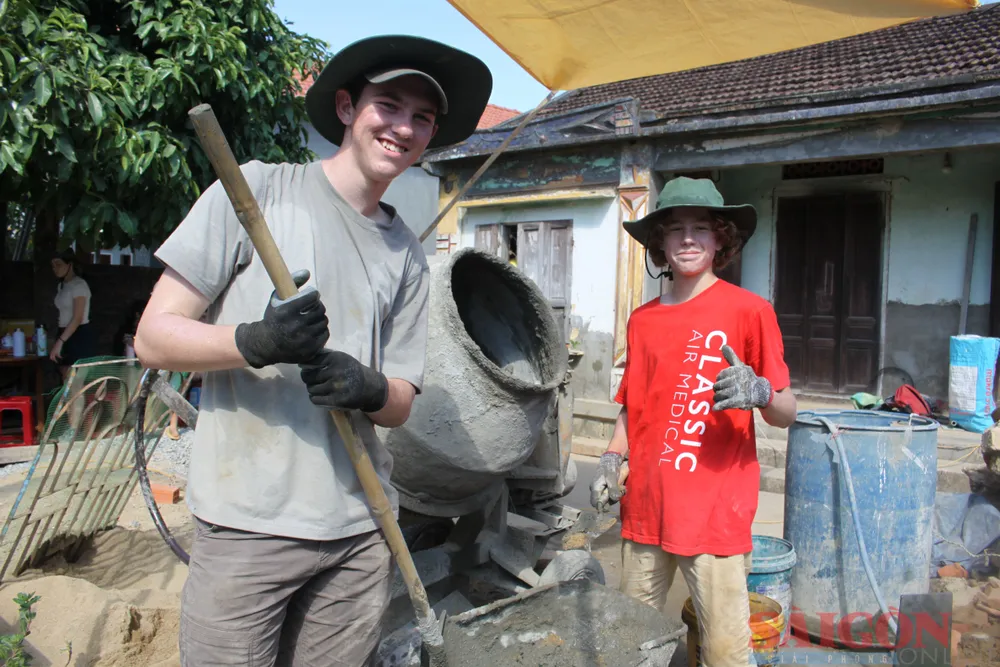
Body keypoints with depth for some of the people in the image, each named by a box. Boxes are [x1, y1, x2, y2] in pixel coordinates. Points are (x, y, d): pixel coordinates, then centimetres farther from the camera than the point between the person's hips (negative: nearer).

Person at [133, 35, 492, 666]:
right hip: (248, 524, -3)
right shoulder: (261, 187, -2)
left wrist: (368, 389, -13)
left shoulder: (408, 255, 10)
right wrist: (256, 342, -22)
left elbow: (400, 404, 9)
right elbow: (154, 336, -3)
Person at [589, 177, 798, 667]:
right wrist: (611, 462, 5)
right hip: (645, 507, 5)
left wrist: (760, 392, -24)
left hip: (715, 512, -4)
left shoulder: (748, 310, -4)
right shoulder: (643, 319, 9)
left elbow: (786, 414, -3)